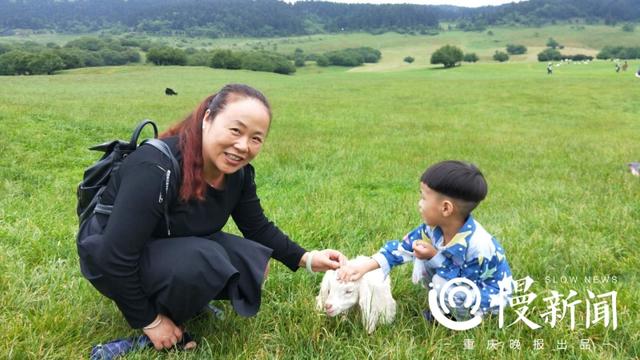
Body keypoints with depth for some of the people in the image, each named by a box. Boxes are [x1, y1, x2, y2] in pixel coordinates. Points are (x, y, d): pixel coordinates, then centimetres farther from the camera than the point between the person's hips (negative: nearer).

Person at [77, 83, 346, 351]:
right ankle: (159, 314, -3)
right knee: (202, 263, -33)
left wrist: (305, 258, -11)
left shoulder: (238, 172, -11)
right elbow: (116, 258, -30)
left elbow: (259, 228, 2)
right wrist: (149, 321, -20)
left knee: (251, 266, -12)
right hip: (111, 258, -7)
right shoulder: (157, 169, -33)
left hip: (176, 248, 7)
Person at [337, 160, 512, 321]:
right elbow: (403, 247, -12)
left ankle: (468, 317, 0)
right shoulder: (434, 227, -16)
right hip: (464, 276, 7)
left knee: (446, 288, -33)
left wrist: (435, 258, -32)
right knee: (422, 260, -9)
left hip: (490, 291, -7)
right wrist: (364, 267, -22)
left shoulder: (478, 247, -37)